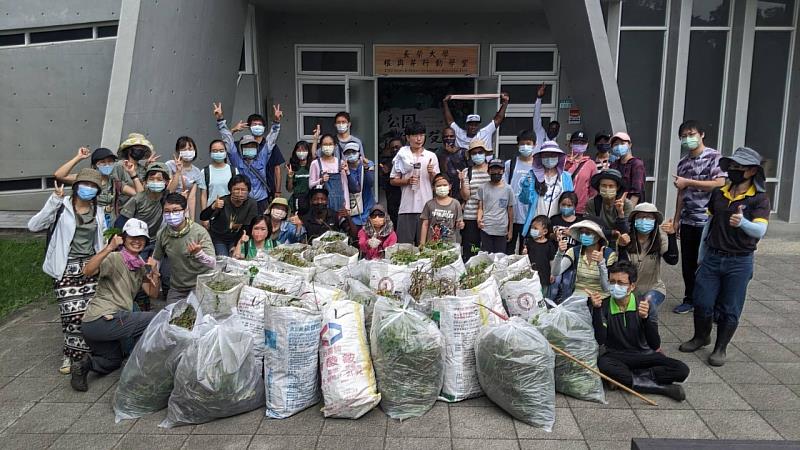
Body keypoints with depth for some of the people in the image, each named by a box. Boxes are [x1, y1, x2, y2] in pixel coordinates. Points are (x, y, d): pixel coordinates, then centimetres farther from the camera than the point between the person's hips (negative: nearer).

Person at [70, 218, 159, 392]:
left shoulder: (140, 266, 15)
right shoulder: (114, 259, -9)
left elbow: (153, 294, 8)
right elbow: (87, 271, -28)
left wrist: (155, 274, -8)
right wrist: (109, 248, -35)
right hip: (102, 319, -9)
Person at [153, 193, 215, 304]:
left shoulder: (200, 232, -19)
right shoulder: (162, 234, -6)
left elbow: (213, 265, -27)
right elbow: (156, 259, 15)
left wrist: (199, 253, -45)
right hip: (176, 290, 4)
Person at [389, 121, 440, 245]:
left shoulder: (431, 156, 9)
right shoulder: (401, 156, 5)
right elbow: (393, 180, 7)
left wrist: (432, 173, -9)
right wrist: (407, 181, -10)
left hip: (426, 207, 1)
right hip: (407, 207, -1)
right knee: (404, 245, -1)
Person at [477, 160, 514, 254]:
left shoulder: (508, 189, 3)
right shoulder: (483, 188, 3)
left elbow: (510, 210, 7)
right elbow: (480, 208, 4)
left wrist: (510, 230, 7)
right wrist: (479, 219, -17)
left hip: (502, 231, 0)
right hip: (486, 229, 0)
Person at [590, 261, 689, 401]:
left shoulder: (643, 305, -7)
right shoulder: (604, 305, -7)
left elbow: (655, 345, -14)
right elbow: (600, 340, -20)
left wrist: (646, 318, -30)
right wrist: (596, 310, -30)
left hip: (643, 355, 2)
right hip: (616, 357, -1)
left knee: (682, 370, -19)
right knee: (602, 364, -36)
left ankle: (624, 377, -16)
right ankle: (661, 387, -23)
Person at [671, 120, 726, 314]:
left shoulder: (714, 157, -6)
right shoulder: (683, 163, 12)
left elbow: (719, 184, -18)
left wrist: (688, 182, -17)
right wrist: (676, 220, 12)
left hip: (707, 221, -5)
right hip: (687, 222, 6)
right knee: (688, 264, 11)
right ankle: (690, 299, 25)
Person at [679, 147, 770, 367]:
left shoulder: (759, 198, -9)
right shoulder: (719, 193, 5)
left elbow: (760, 230, -23)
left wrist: (742, 222, -45)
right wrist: (701, 255, 17)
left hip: (739, 262, -4)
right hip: (712, 257, 4)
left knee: (729, 309, 5)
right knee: (702, 303, 6)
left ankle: (721, 348, 22)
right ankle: (701, 337, 30)